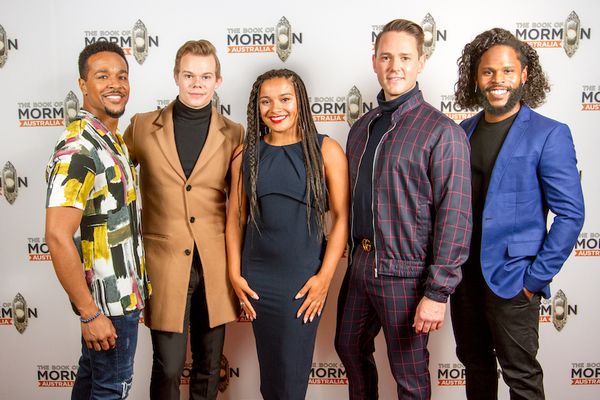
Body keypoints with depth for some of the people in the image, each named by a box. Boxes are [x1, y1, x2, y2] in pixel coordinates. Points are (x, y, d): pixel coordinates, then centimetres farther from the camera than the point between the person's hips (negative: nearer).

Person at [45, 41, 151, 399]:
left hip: (123, 289, 9)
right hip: (109, 301, -9)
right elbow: (58, 237, -27)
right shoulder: (77, 148, -22)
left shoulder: (113, 141, 9)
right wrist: (90, 314, -24)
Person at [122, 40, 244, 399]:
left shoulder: (233, 134, 4)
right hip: (164, 262, -1)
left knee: (210, 366, 13)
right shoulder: (142, 127, 2)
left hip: (215, 264, 1)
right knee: (168, 368, 3)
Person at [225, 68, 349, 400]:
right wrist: (234, 274, 3)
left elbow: (342, 216, -5)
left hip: (304, 277, -2)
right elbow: (235, 217, 8)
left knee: (292, 372, 2)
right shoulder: (246, 154, 5)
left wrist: (325, 276, -9)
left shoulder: (326, 151, -3)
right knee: (267, 368, 12)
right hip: (256, 277, 3)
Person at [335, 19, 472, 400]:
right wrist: (355, 256, 14)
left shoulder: (442, 132, -13)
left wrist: (438, 292, -18)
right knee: (350, 347, 21)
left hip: (406, 273, -6)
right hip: (361, 264, 7)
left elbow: (455, 216, -16)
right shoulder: (362, 127, 10)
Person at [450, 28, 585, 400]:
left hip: (511, 279, -5)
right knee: (474, 364, 19)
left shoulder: (550, 135, -10)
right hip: (463, 272, 6)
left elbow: (571, 215, -12)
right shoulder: (463, 131, 7)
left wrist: (536, 278, -13)